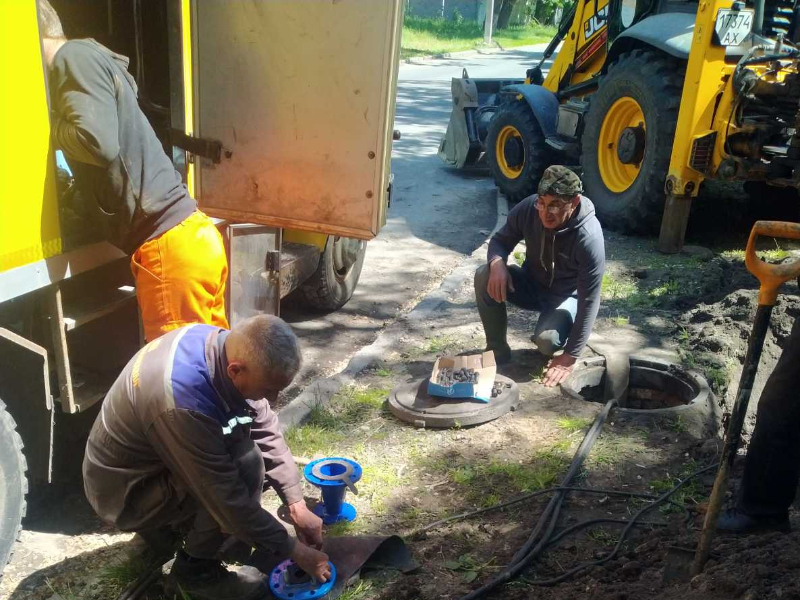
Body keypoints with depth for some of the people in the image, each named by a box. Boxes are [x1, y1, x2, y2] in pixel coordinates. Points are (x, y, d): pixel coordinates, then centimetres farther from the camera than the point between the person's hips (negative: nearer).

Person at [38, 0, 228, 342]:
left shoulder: (73, 59, -6)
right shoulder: (87, 59, 22)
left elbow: (97, 142, -21)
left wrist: (46, 123, -4)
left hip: (167, 245, -9)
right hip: (191, 235, 9)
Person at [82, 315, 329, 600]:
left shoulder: (224, 343, -15)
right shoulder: (183, 403, -38)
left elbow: (265, 428, -6)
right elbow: (230, 499, -30)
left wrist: (298, 506, -6)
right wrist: (294, 550, -18)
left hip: (156, 455, 8)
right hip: (126, 489, -8)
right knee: (246, 465, -26)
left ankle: (170, 521, 15)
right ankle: (195, 568, -3)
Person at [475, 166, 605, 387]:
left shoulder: (589, 238, -32)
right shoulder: (529, 208, -20)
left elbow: (589, 301, -28)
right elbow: (500, 240, -4)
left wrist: (570, 356, -28)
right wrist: (497, 263, -31)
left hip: (566, 296, -4)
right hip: (531, 283, 4)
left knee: (547, 340, -33)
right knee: (484, 276, -24)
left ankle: (552, 327, 6)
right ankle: (497, 347, -6)